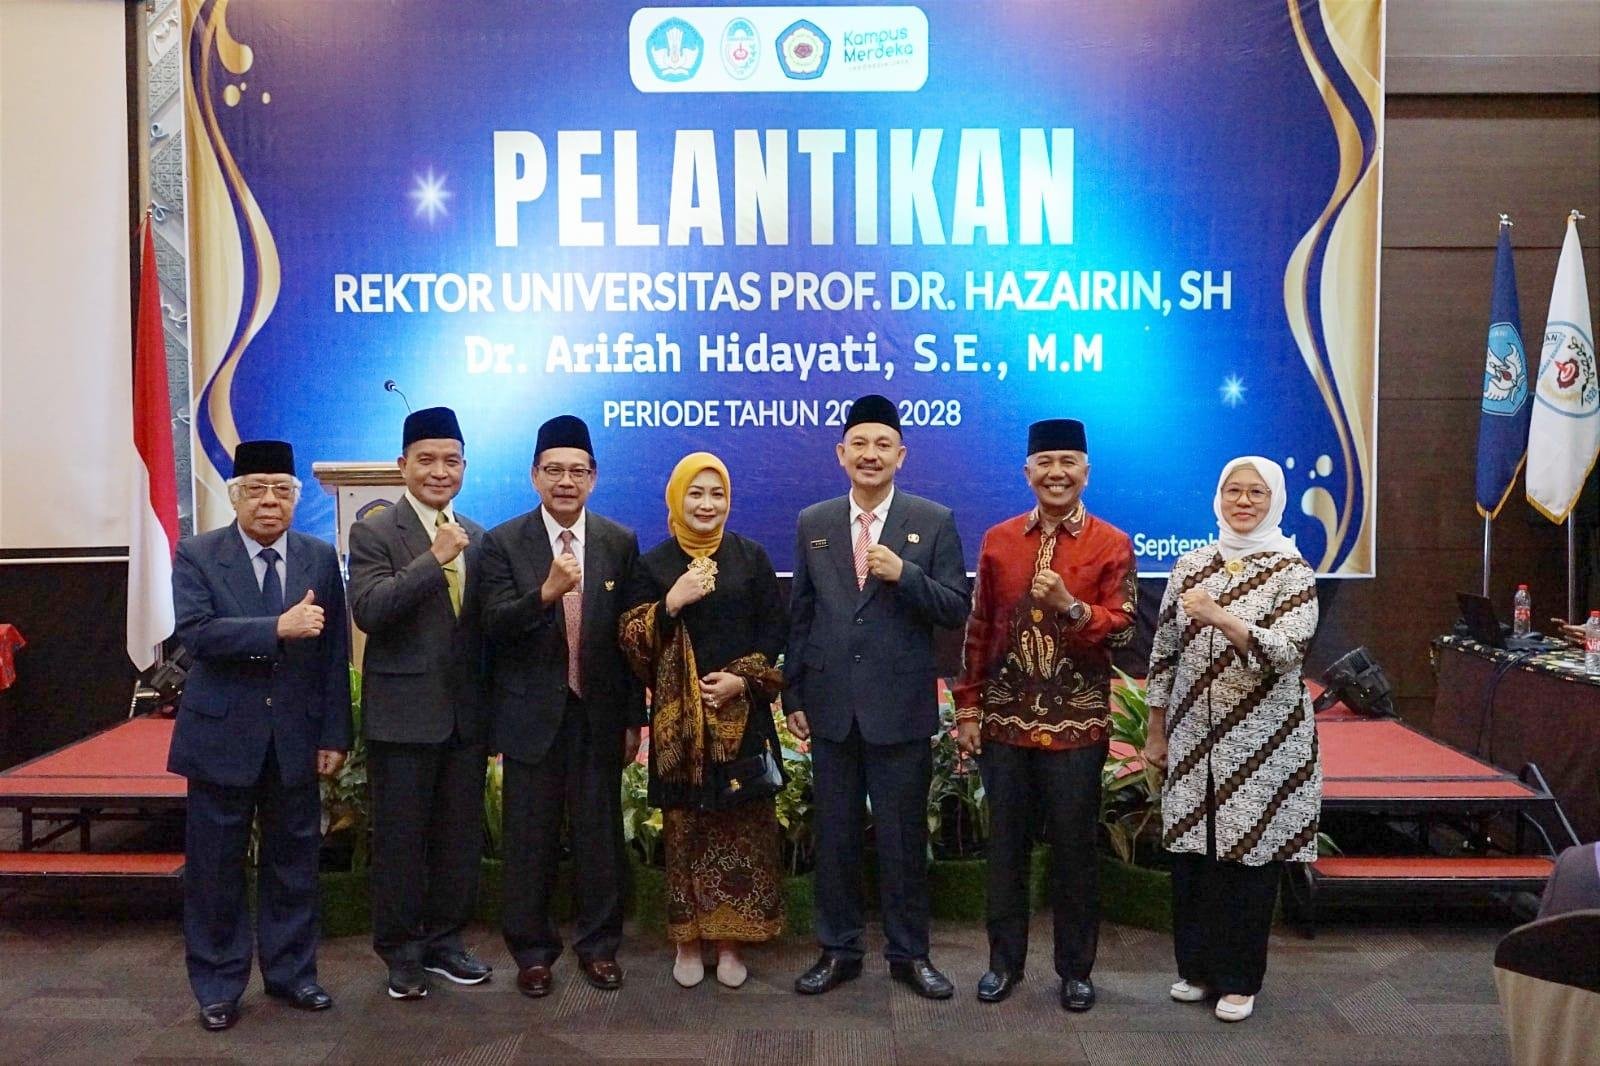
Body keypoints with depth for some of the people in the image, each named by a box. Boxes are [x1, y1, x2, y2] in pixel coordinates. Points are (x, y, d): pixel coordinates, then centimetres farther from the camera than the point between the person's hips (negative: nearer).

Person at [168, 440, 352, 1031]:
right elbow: (196, 633, -19)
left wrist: (334, 736, 0)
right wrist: (278, 628, -30)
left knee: (293, 861, 11)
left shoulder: (321, 558, 2)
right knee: (215, 867, 8)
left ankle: (290, 972, 28)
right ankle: (217, 986, 24)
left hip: (296, 738, 2)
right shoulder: (196, 555, -4)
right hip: (222, 736, -2)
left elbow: (335, 655, 3)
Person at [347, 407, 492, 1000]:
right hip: (403, 715, -5)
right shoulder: (374, 533, -5)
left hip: (466, 715, 5)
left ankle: (444, 942, 28)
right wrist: (434, 558, -25)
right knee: (401, 839, 6)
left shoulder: (476, 539, 10)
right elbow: (368, 610, -20)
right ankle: (401, 953, 21)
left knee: (460, 836, 12)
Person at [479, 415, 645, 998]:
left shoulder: (620, 543, 2)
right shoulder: (503, 542, -2)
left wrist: (634, 718, 4)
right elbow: (495, 625, -13)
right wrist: (546, 592, -31)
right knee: (530, 838, 8)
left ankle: (599, 945, 26)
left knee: (600, 834, 9)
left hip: (599, 713, 1)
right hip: (532, 714, -1)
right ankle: (532, 950, 25)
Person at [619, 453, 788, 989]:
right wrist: (670, 604, -17)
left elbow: (775, 632, 3)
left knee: (741, 830, 4)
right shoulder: (654, 564, 4)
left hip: (742, 717, 0)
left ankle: (729, 940, 16)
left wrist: (743, 679, -10)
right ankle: (687, 941, 17)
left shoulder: (751, 557, 5)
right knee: (685, 830, 4)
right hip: (679, 720, 0)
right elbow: (631, 639, -1)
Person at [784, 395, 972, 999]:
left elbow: (957, 610, -4)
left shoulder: (934, 522, -1)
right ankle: (838, 950, 26)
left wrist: (904, 574, -19)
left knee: (903, 836, 8)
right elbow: (799, 616, 9)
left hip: (901, 709, -2)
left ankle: (909, 954, 24)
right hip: (831, 708, 3)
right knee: (834, 835, 11)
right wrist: (793, 696, 6)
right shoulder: (812, 524, 7)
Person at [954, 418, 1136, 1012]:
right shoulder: (998, 540, 4)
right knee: (1005, 845, 11)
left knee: (1074, 849, 8)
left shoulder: (1112, 545, -3)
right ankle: (1005, 961, 27)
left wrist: (1070, 607, -26)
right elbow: (979, 629, 7)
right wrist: (968, 709, 4)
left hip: (1077, 724, -2)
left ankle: (1076, 970, 25)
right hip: (1004, 721, 2)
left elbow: (1122, 631, -9)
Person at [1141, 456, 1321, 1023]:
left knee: (1249, 857, 4)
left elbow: (1287, 653, -18)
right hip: (1193, 739, 3)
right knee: (1189, 854, 9)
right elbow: (1164, 653, 9)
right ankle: (1196, 966, 27)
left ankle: (1239, 979, 21)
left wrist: (1219, 617, -30)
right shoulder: (1191, 565, 6)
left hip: (1262, 742, -3)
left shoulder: (1292, 572, -4)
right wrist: (1156, 732, 9)